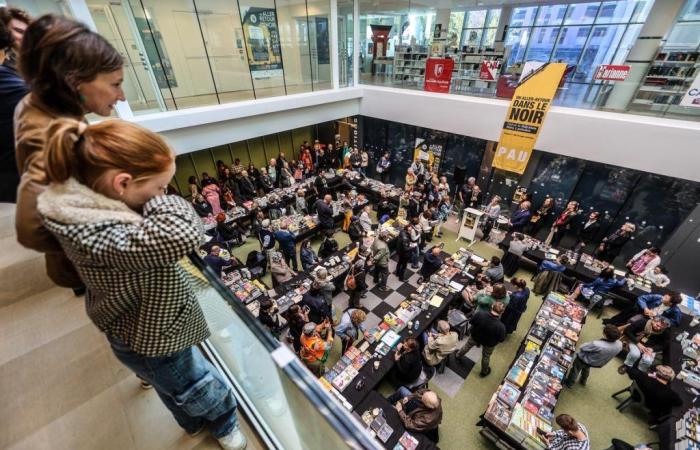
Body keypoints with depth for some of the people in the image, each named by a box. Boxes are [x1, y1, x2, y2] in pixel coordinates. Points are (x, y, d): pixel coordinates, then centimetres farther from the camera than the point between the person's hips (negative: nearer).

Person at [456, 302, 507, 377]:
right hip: (489, 343, -1)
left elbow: (471, 321, -16)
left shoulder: (479, 314, -35)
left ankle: (459, 355, 61)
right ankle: (484, 372, 56)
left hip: (475, 336, 1)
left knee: (467, 345, 33)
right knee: (486, 357, 29)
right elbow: (501, 339, -20)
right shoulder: (500, 326, -39)